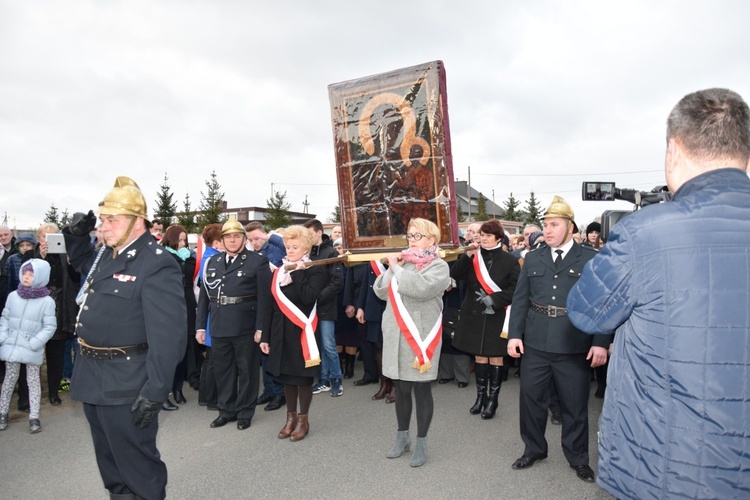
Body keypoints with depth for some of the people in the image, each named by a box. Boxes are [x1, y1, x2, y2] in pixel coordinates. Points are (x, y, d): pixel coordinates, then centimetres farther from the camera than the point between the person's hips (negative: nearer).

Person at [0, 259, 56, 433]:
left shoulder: (47, 301, -9)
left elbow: (49, 327, -7)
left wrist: (34, 343, -15)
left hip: (33, 350, -3)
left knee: (33, 381, 8)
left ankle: (34, 417, 14)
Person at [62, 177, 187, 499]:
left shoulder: (157, 265, -22)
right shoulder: (107, 255, 6)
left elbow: (167, 335, -26)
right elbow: (84, 265, 32)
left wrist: (155, 391, -27)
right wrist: (76, 236, 11)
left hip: (126, 386, -9)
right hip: (93, 379, 9)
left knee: (136, 462, 6)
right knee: (109, 458, 25)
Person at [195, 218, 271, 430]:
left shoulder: (258, 261, -4)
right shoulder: (212, 262, 12)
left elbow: (264, 297, -10)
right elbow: (204, 296, 11)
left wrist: (261, 328, -15)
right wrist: (200, 326, 7)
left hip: (246, 328, -4)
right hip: (219, 328, 5)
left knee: (247, 371, 8)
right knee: (223, 371, 15)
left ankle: (245, 412, 24)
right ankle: (226, 410, 32)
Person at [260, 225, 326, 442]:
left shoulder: (315, 270, -6)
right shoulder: (279, 272, 9)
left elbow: (308, 297, -23)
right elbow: (272, 305, 9)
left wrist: (297, 273, -17)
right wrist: (265, 335, 6)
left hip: (301, 331, -5)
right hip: (281, 331, 5)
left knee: (302, 375, 4)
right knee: (286, 375, 12)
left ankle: (303, 419, 21)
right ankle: (291, 416, 28)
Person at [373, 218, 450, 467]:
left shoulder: (439, 266, -6)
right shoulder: (402, 262, 12)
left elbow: (419, 288, -25)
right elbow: (380, 290, 6)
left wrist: (397, 268, -13)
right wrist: (393, 268, -7)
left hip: (421, 337, -5)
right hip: (396, 336, 5)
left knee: (421, 389, 5)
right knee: (401, 388, 15)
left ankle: (421, 443, 21)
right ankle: (402, 436, 32)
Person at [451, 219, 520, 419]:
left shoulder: (509, 260, -4)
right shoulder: (473, 257, 4)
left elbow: (516, 289, -7)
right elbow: (455, 276, -6)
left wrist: (494, 299, -17)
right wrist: (467, 256, -17)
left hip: (497, 317, -3)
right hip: (474, 315, 3)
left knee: (495, 357, 6)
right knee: (479, 356, 12)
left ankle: (492, 399, 17)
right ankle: (481, 396, 25)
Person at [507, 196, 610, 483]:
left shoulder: (591, 260, -1)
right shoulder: (533, 259, 8)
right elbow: (520, 299, 6)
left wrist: (600, 343, -10)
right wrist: (514, 334, -1)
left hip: (574, 347, -3)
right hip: (535, 344, 3)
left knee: (575, 405, 12)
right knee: (531, 399, 13)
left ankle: (578, 458, 32)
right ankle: (534, 449, 35)